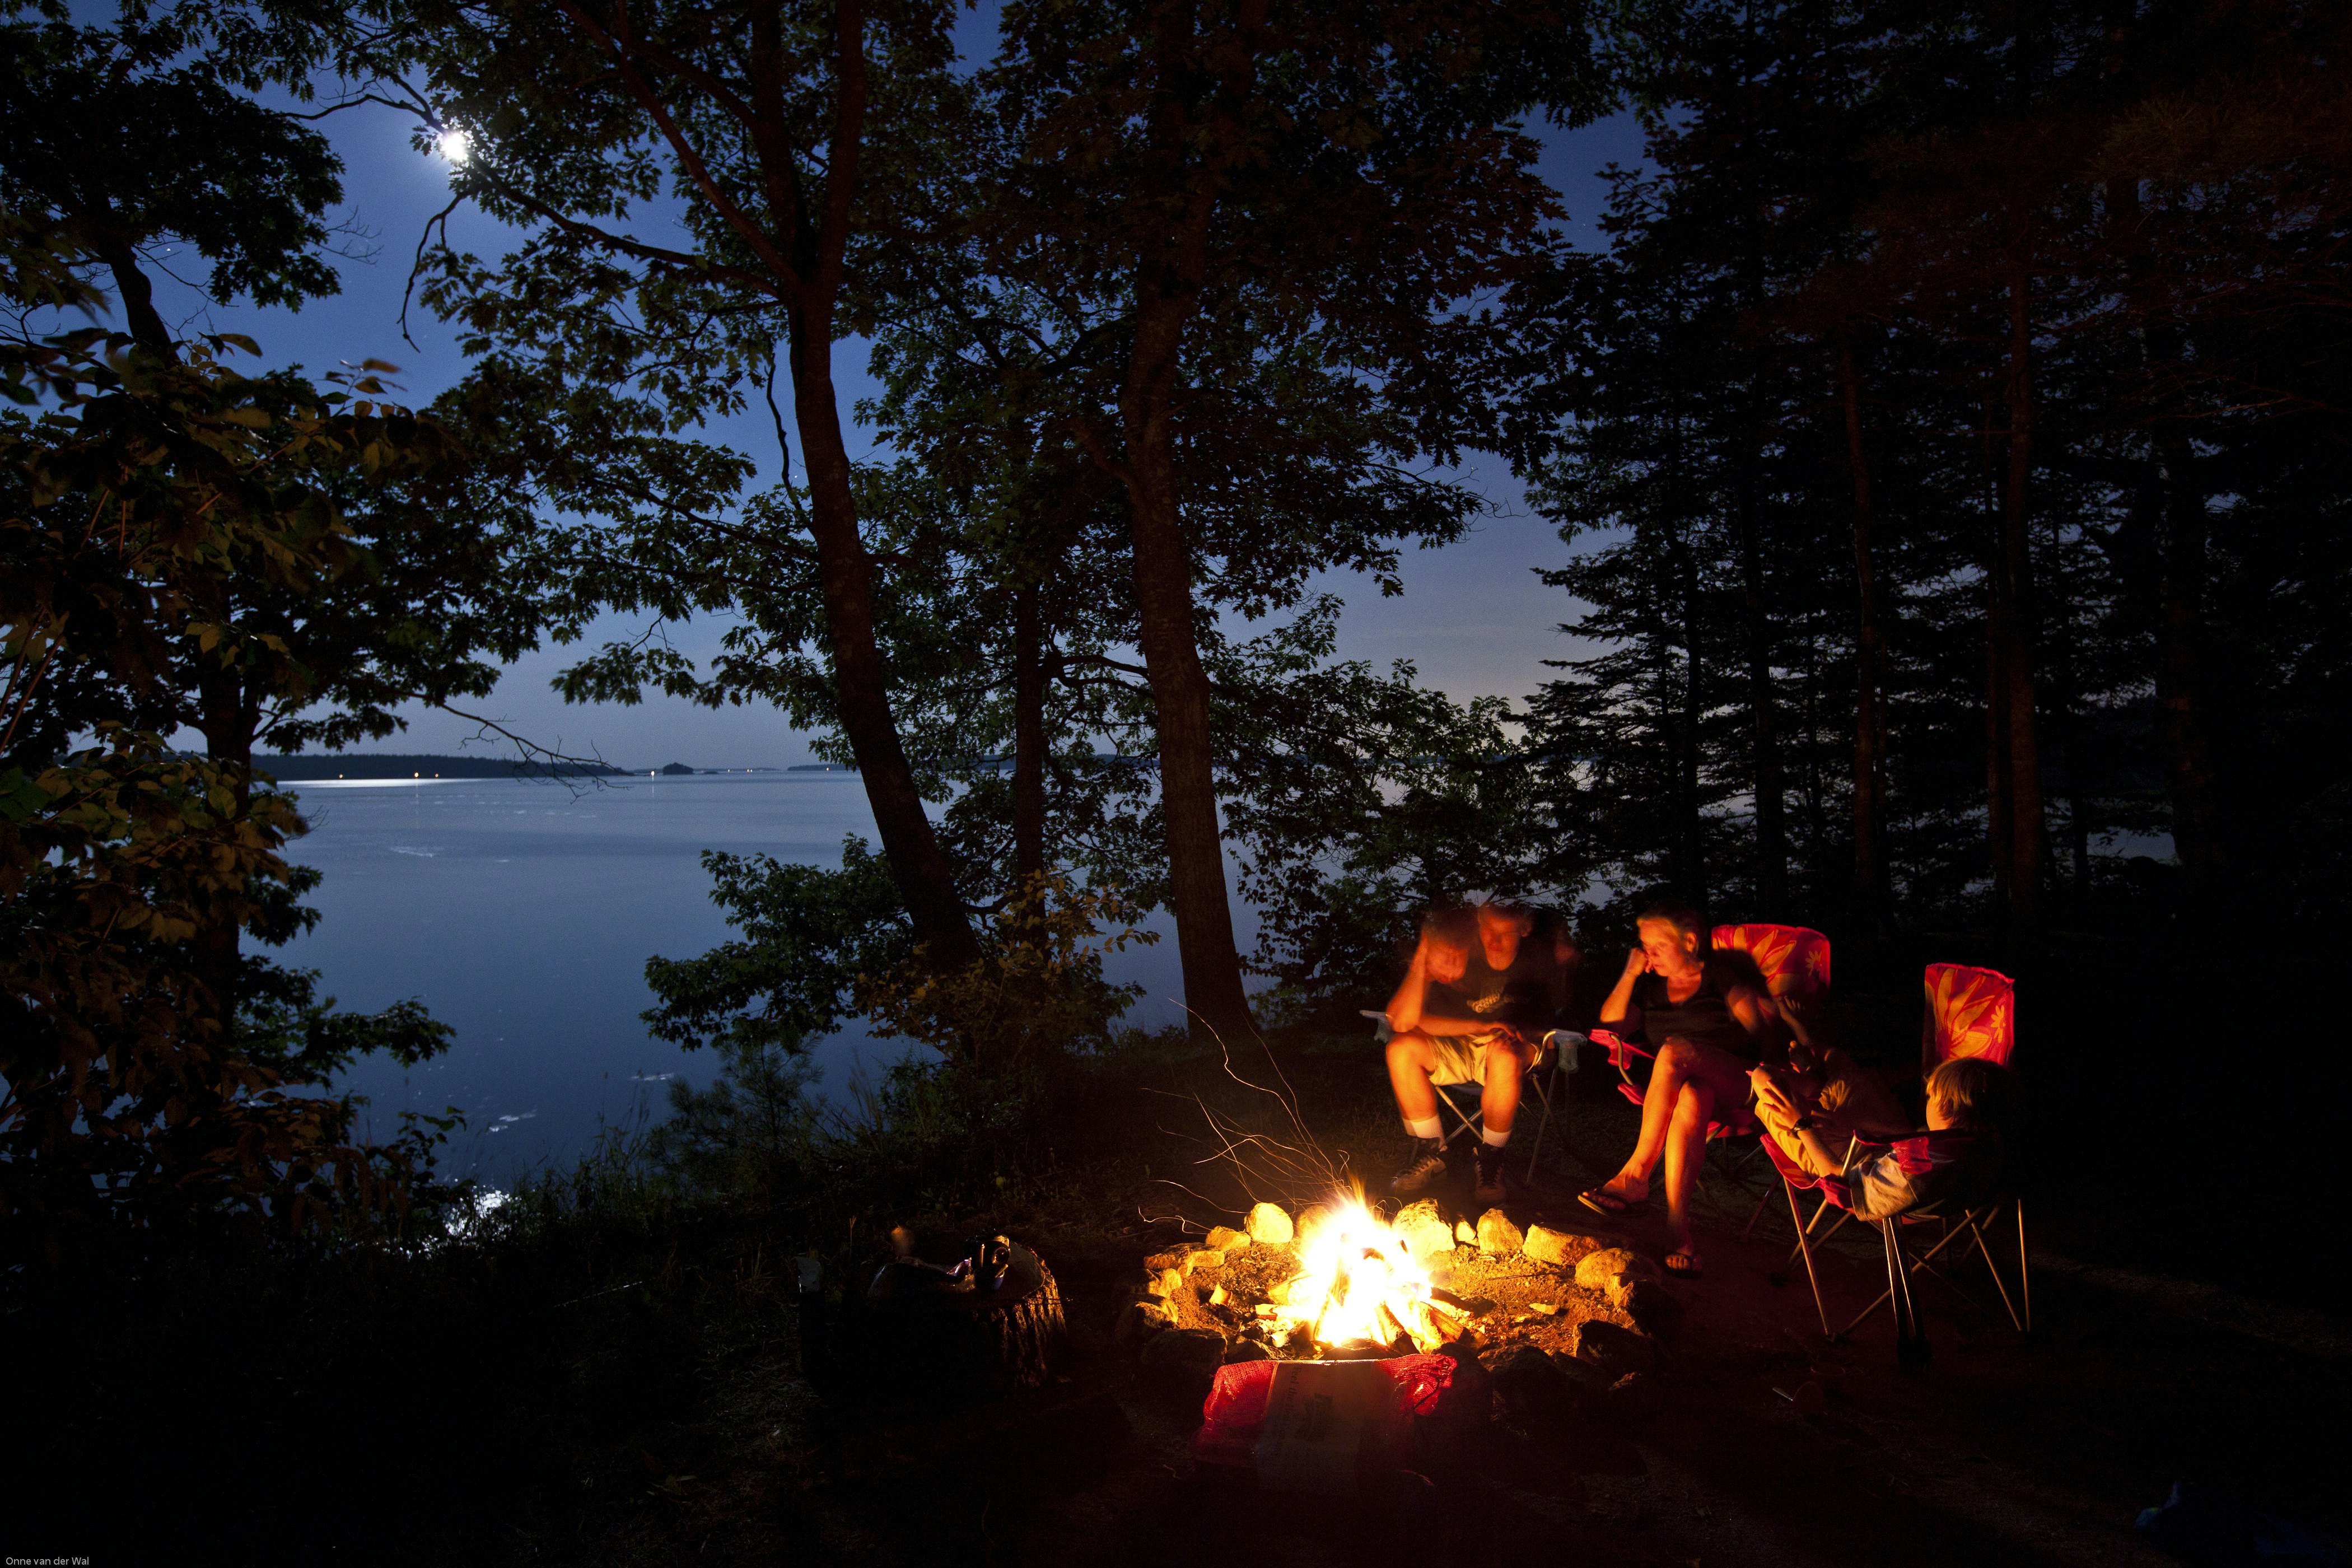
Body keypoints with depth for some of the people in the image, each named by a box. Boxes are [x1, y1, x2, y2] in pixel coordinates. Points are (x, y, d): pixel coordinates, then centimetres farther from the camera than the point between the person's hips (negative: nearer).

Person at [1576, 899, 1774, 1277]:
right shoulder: (1651, 986, 20)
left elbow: (1760, 1029, -1)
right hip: (1676, 1084, 3)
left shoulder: (1723, 977, 9)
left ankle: (1636, 1175, -36)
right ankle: (1679, 1232, -45)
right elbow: (1611, 1027, 10)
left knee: (1674, 1052, -36)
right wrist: (1630, 974, 4)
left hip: (1736, 1084, -3)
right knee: (1689, 1102, -37)